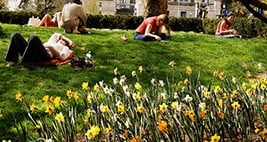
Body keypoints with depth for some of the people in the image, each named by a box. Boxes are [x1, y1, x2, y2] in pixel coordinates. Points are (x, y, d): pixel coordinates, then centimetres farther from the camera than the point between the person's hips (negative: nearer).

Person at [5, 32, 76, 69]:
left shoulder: (65, 48, 24)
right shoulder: (53, 42, 45)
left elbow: (62, 57, 3)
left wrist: (51, 47, -1)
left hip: (46, 55, -7)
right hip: (31, 53, 7)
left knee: (34, 37, -34)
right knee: (16, 35, -7)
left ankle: (26, 64, -35)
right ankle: (13, 60, -20)